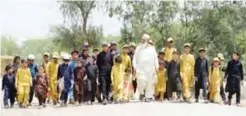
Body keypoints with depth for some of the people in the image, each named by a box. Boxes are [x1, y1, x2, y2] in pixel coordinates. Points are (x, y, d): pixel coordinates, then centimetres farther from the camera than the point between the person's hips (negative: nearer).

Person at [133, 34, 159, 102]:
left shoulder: (152, 49, 12)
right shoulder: (138, 48, 13)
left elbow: (155, 58, 12)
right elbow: (134, 58, 12)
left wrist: (156, 67, 2)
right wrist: (135, 66, 0)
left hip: (150, 69, 1)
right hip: (140, 69, -1)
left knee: (150, 83, -2)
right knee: (141, 80, -20)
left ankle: (148, 96, 8)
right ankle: (141, 93, 4)